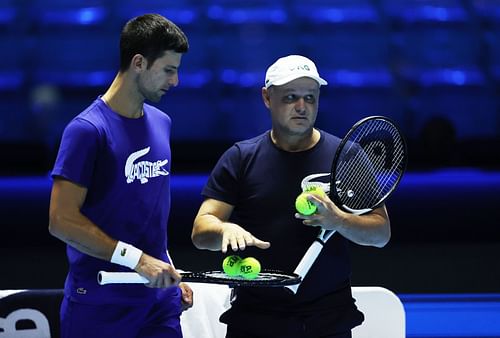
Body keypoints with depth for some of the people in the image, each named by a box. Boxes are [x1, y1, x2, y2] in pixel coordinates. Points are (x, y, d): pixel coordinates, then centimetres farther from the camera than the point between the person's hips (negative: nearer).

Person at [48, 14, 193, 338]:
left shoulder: (161, 123, 11)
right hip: (101, 305, -6)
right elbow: (62, 220, -18)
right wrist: (137, 259, -21)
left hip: (160, 298, 6)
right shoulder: (88, 129, -13)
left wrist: (170, 273, 14)